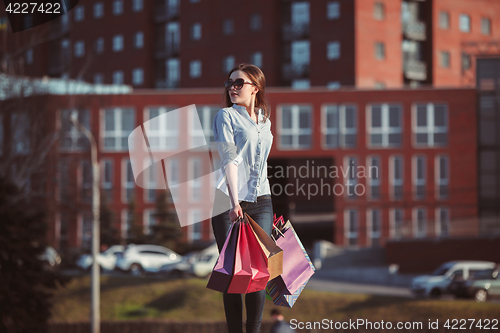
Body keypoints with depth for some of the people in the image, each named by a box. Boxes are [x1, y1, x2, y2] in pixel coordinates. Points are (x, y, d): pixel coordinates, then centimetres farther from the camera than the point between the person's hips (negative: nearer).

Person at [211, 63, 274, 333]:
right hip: (230, 202, -4)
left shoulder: (264, 120, 15)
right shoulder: (226, 116, -1)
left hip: (261, 202, 4)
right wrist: (234, 201, -23)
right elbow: (229, 160, -13)